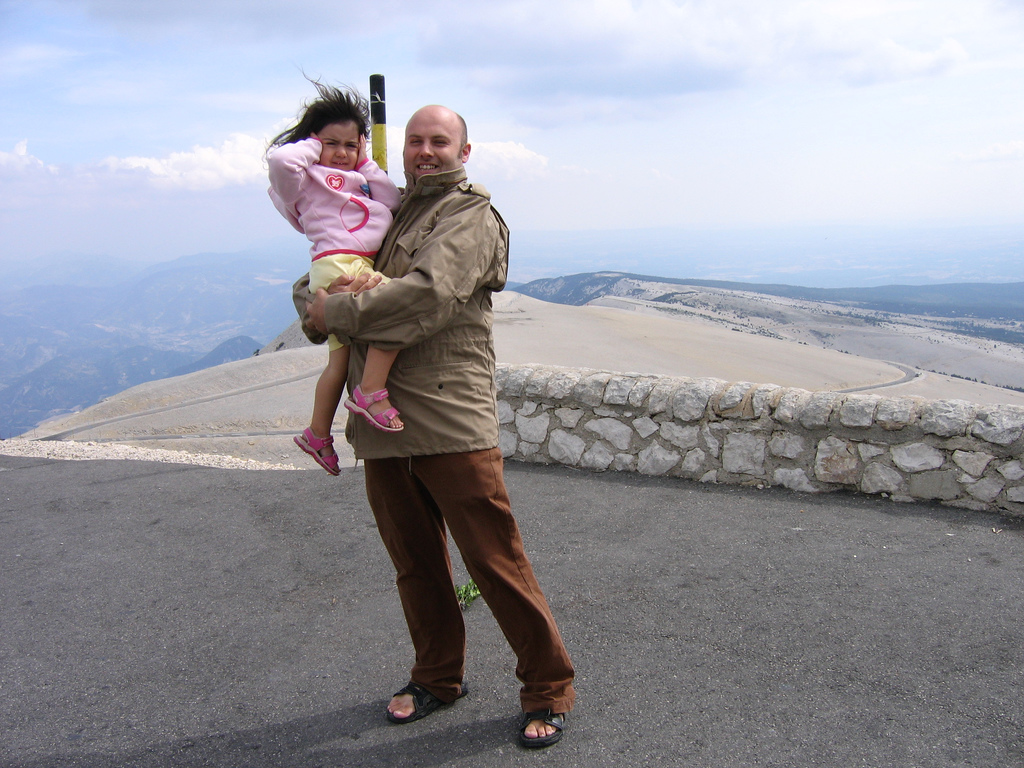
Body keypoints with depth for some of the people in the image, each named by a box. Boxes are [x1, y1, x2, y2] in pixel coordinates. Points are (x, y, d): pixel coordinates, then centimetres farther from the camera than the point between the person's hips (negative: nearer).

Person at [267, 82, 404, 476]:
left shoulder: (352, 178, 28)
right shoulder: (308, 176, 2)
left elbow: (392, 201, 19)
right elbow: (280, 159, -20)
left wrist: (365, 164, 16)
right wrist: (312, 147, -2)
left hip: (359, 266, 9)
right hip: (338, 264, -9)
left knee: (340, 360, 12)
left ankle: (318, 433, 22)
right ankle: (371, 390, -25)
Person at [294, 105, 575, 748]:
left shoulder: (472, 217, -1)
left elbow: (430, 294, -20)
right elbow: (311, 288, 19)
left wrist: (339, 313, -11)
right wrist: (318, 299, -6)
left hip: (451, 422, -7)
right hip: (382, 428, 7)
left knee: (496, 561, -3)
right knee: (416, 564, 17)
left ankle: (549, 690, 13)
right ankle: (437, 677, 34)